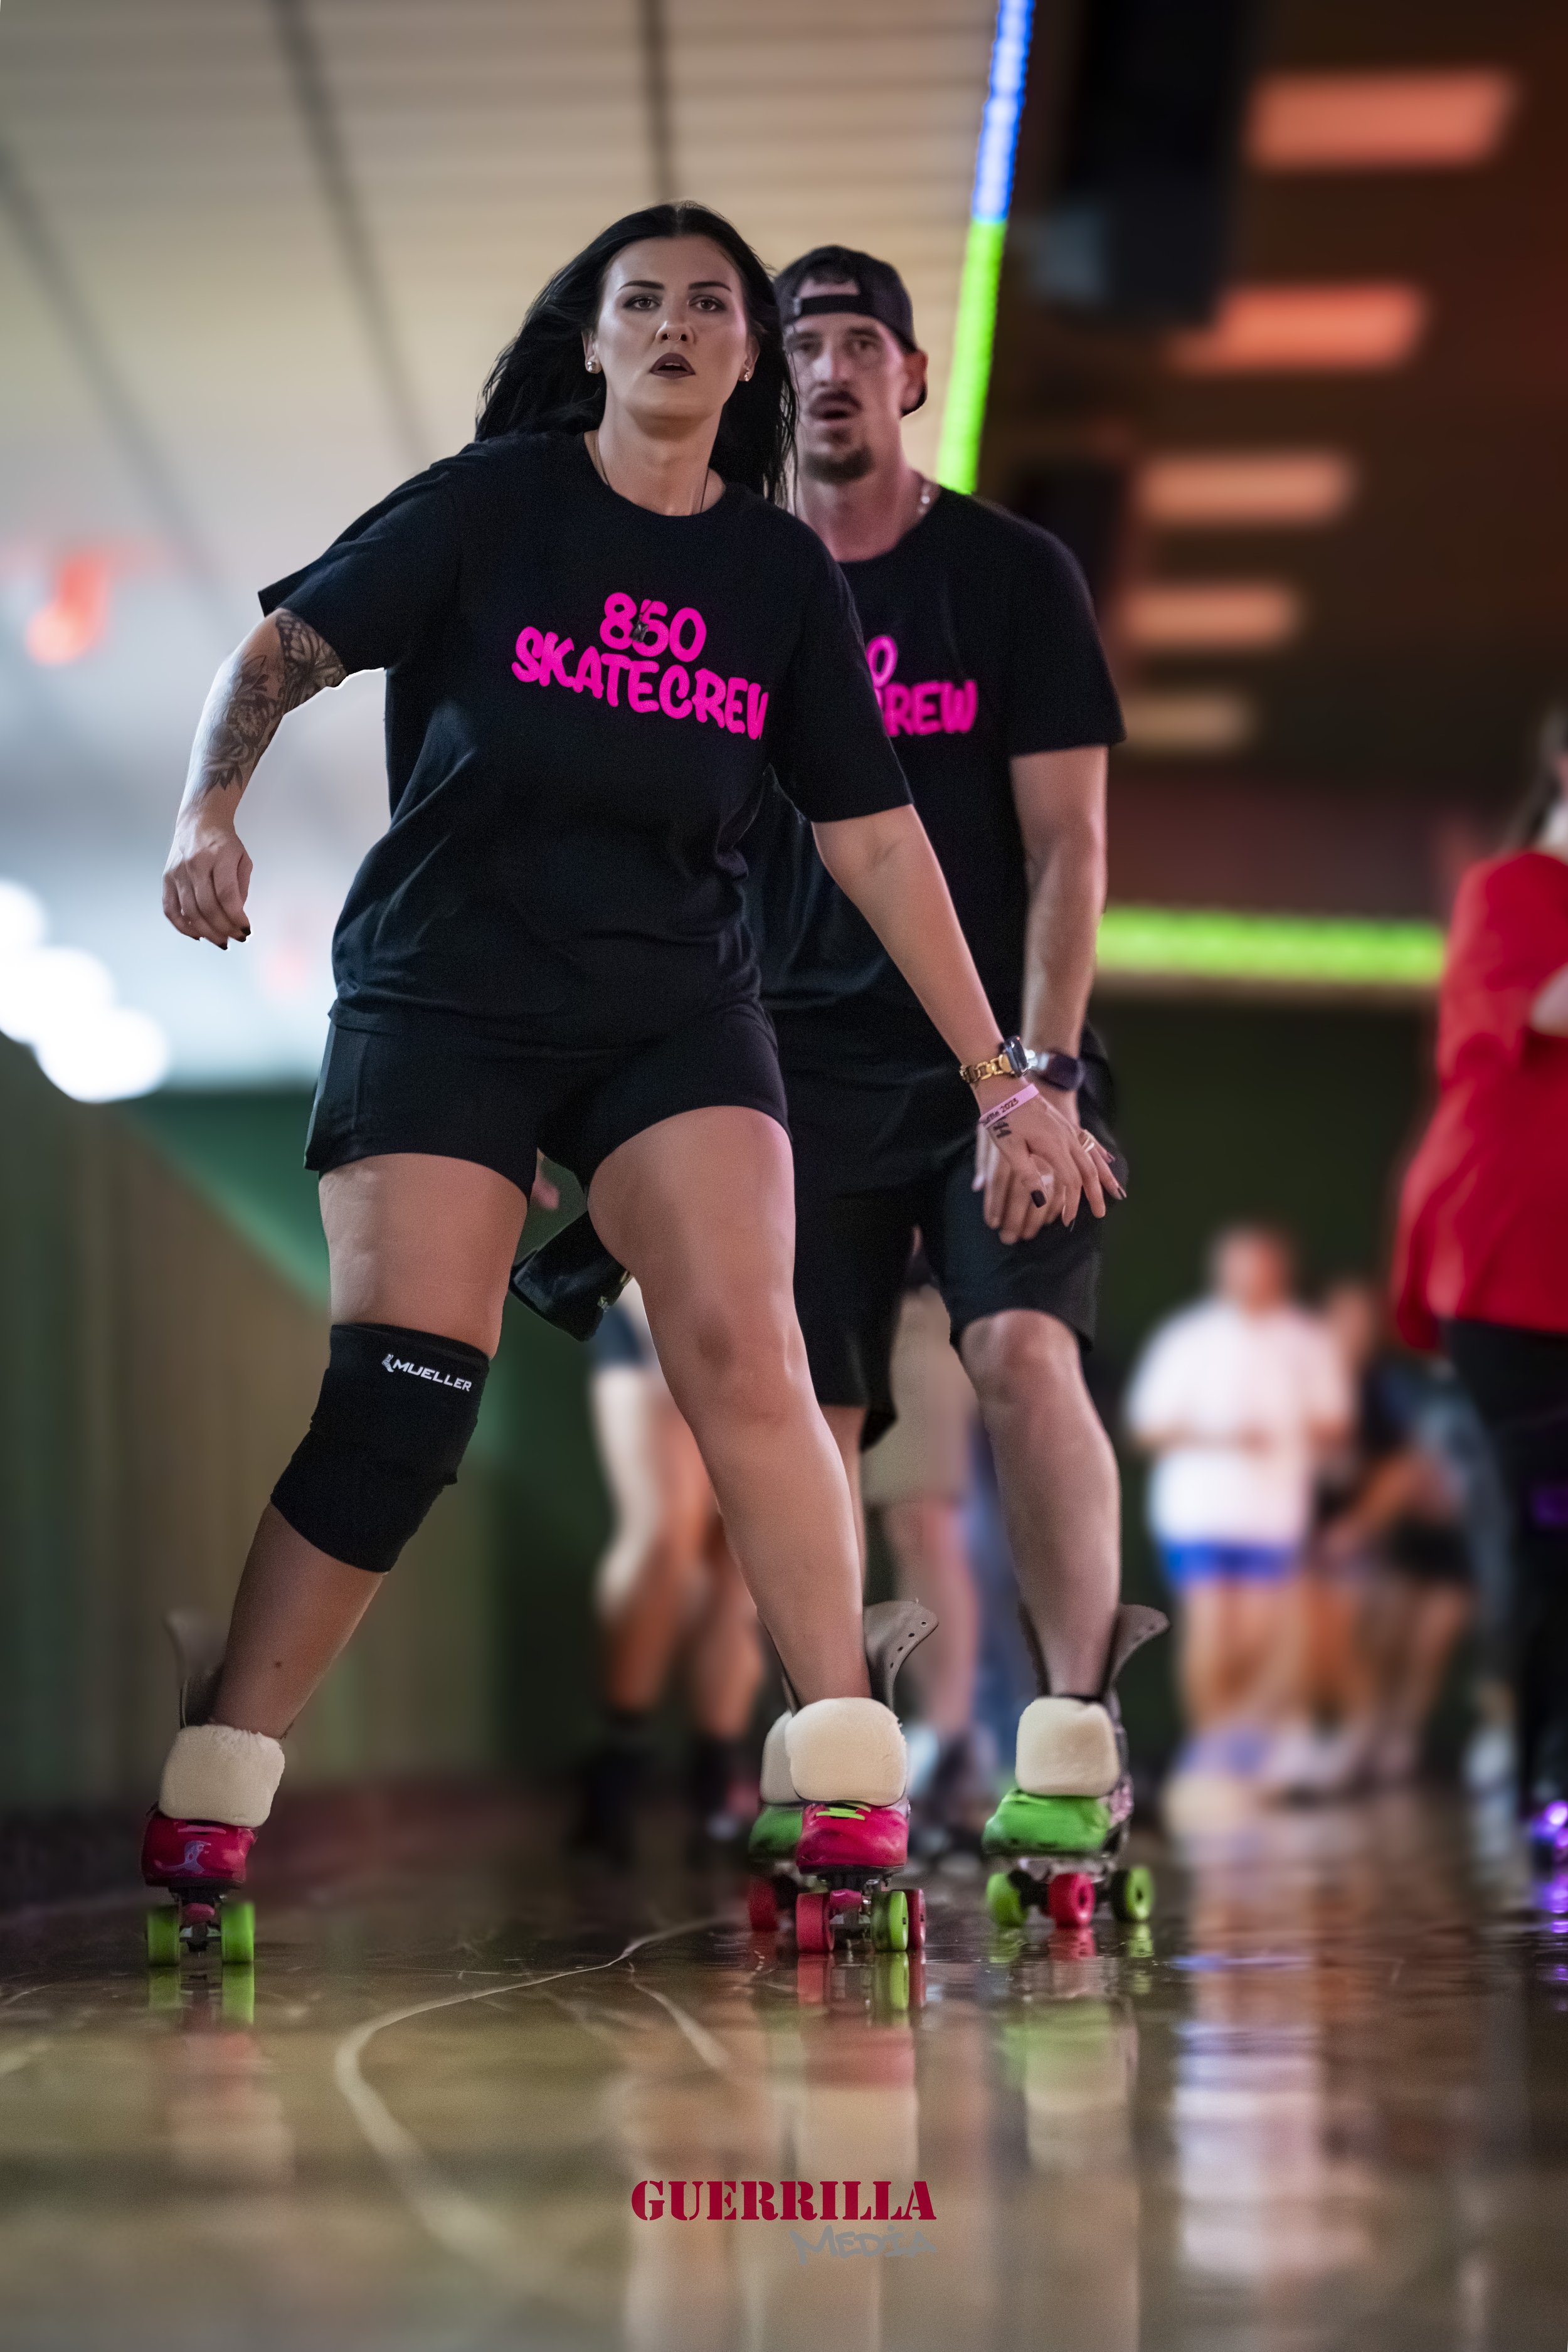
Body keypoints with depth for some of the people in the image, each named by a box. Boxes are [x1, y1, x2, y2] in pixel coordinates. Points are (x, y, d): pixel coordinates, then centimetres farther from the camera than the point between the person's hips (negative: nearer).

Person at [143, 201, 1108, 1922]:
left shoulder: (781, 571, 9)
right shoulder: (492, 502, 2)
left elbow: (871, 832, 11)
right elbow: (284, 647, 0)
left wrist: (998, 1075, 9)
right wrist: (210, 812, -20)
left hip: (679, 1003, 2)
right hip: (440, 991, -2)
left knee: (739, 1341, -18)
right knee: (396, 1398, -11)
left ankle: (856, 1800, -16)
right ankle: (200, 1808, 0)